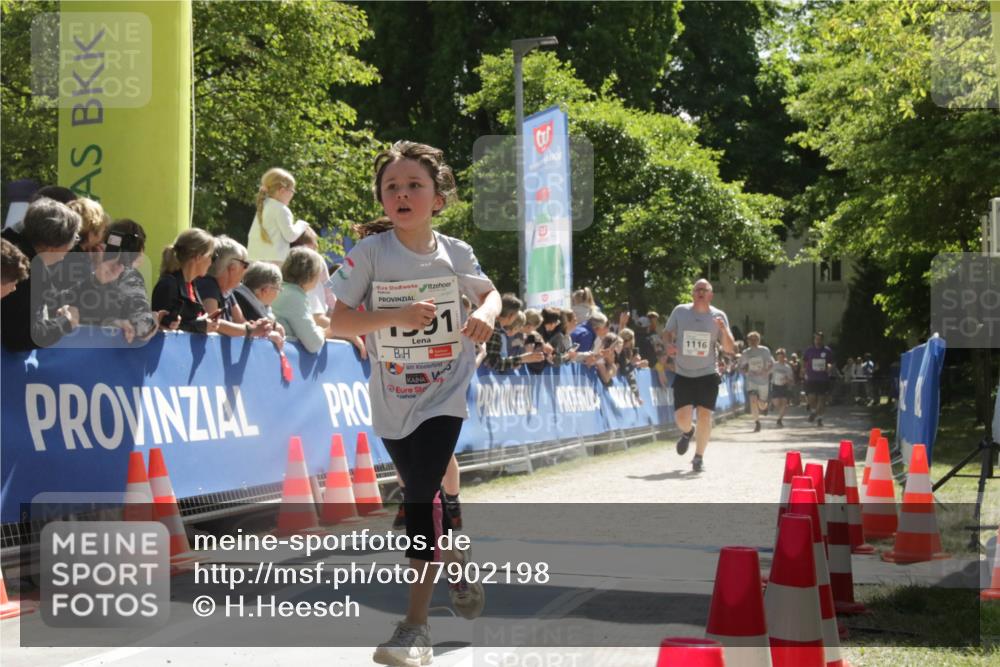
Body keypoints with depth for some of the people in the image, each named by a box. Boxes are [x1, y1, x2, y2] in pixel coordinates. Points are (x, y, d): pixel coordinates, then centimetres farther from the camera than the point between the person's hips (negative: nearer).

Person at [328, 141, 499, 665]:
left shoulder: (455, 253, -4)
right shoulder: (370, 253, -8)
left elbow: (489, 292, 15)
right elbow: (339, 320, -12)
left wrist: (486, 313, -9)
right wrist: (397, 316, -26)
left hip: (444, 395, -2)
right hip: (392, 401, 2)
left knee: (421, 497, -13)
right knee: (423, 494, 15)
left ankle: (416, 624, -9)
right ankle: (455, 558, 46)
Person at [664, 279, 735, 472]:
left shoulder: (718, 316, -2)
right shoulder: (680, 311, -1)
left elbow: (729, 349, -4)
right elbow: (667, 333, 14)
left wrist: (724, 329, -21)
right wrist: (669, 345, -9)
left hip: (708, 374, 0)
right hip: (683, 375, 0)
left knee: (705, 415, -9)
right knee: (682, 417, -8)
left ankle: (699, 457, 10)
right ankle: (687, 432, 31)